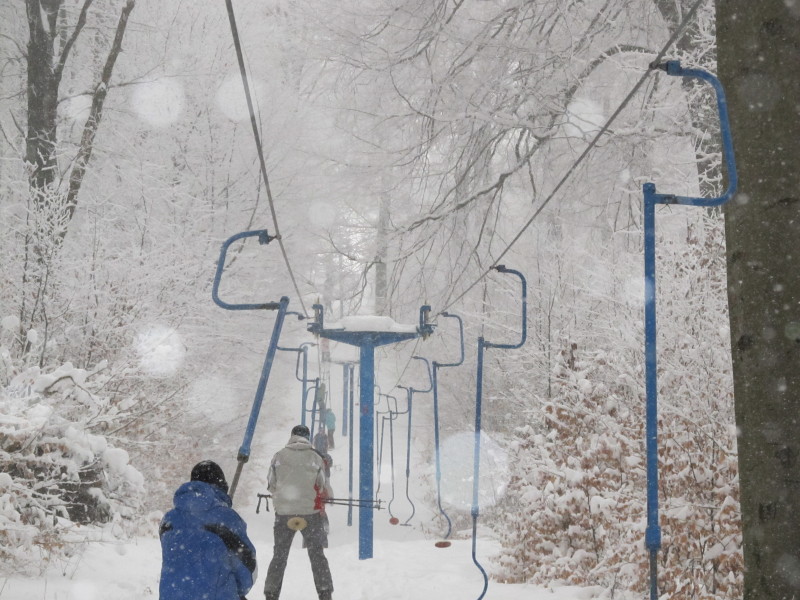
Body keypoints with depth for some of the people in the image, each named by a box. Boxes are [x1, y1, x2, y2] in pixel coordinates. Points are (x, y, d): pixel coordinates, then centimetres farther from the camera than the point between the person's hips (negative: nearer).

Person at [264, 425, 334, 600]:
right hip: (310, 512, -1)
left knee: (279, 556, 13)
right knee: (317, 555, 9)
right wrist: (328, 497, 24)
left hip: (283, 511, 1)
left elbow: (271, 485, 5)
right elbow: (324, 487, 1)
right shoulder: (315, 457, -3)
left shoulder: (279, 456, -1)